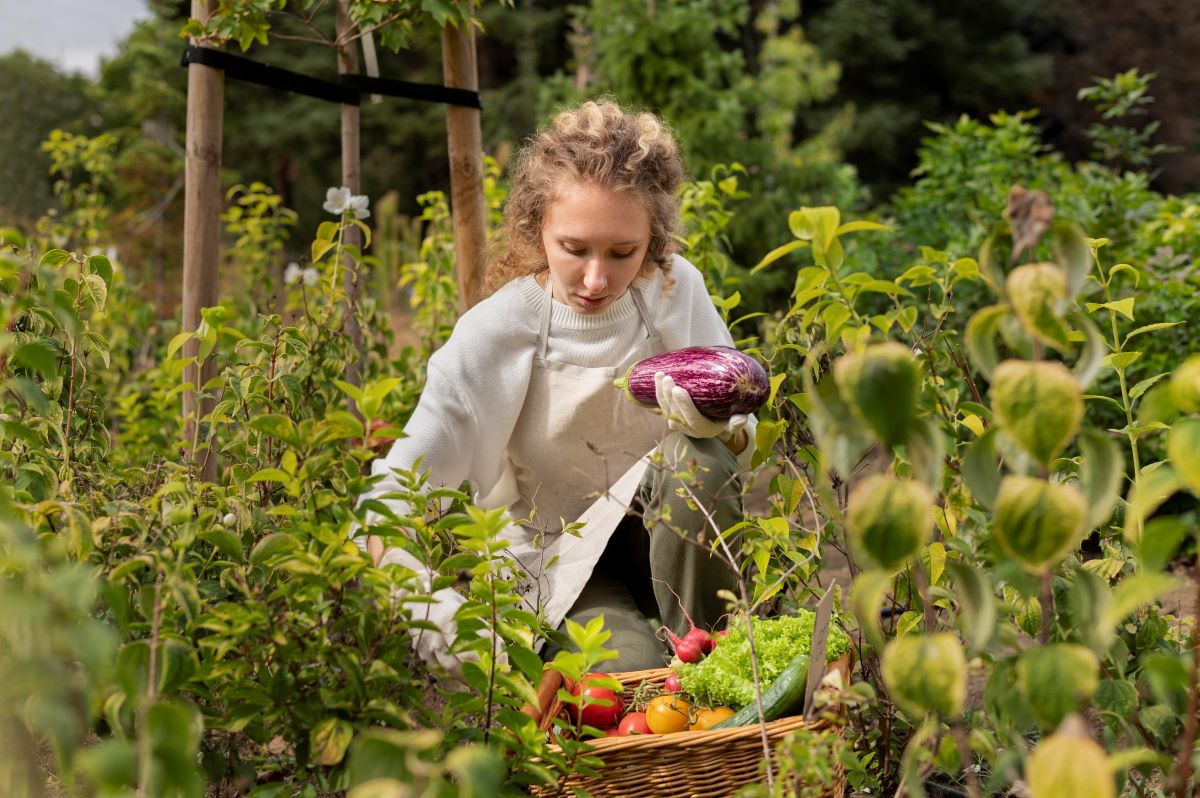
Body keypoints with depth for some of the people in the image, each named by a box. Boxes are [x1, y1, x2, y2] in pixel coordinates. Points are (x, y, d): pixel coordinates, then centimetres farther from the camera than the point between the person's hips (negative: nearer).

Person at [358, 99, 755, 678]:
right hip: (559, 565, -3)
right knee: (635, 679, -32)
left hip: (667, 539, 4)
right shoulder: (496, 332, -21)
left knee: (699, 458, -29)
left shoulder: (677, 290, -12)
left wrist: (716, 425, -28)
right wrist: (427, 598, -45)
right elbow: (390, 497, -24)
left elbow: (743, 435, -2)